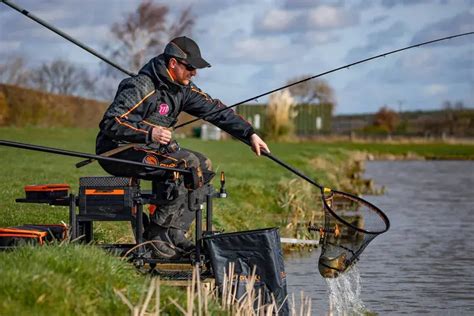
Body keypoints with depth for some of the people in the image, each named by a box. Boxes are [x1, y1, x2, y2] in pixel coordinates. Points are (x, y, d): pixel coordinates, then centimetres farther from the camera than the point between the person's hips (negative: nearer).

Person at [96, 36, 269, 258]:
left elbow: (215, 110, 12)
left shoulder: (181, 89, 6)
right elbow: (109, 124, -26)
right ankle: (156, 233, -20)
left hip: (150, 148, 9)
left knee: (204, 166, 0)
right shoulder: (140, 88, -20)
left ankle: (174, 232, -5)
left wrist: (250, 134, 5)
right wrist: (149, 133, -37)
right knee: (187, 163, -25)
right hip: (119, 152, -9)